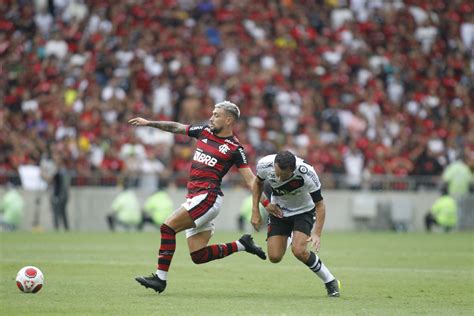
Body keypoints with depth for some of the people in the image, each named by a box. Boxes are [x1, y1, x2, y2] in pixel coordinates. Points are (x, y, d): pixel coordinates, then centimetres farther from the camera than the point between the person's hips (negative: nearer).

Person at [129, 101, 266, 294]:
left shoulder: (234, 148, -3)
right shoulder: (204, 132, 15)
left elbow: (250, 179, -5)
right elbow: (176, 128, 25)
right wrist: (148, 123, 25)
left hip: (208, 197, -7)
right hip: (194, 197, 7)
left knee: (168, 227, -18)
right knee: (199, 256, 2)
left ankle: (160, 278, -15)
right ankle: (242, 245, 16)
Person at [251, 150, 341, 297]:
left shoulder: (307, 174, -34)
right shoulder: (265, 165, -26)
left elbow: (320, 205, -22)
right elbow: (258, 183, 0)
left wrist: (317, 234, -32)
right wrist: (255, 211, -5)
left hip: (303, 211, -3)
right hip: (278, 211, 3)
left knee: (299, 251, -25)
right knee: (274, 257, -9)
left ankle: (331, 282, -4)